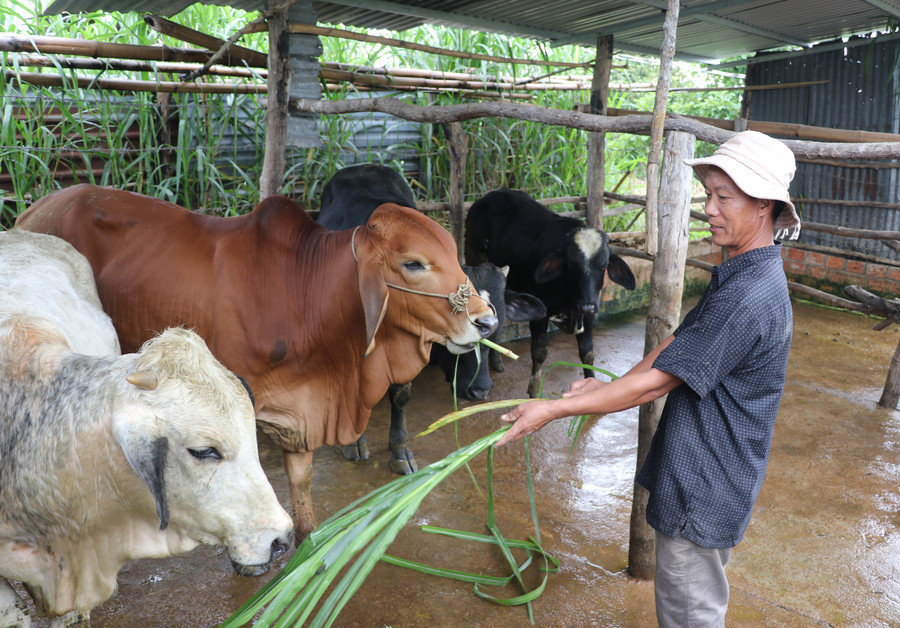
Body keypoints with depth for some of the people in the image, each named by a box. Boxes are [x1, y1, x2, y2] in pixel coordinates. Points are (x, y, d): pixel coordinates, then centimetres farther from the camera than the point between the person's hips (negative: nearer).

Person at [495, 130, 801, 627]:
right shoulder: (745, 275, 6)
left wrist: (554, 409, -20)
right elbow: (679, 341, 12)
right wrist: (611, 385, 6)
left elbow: (655, 382, -25)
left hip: (706, 488, -10)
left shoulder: (747, 298, -28)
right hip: (703, 473, 10)